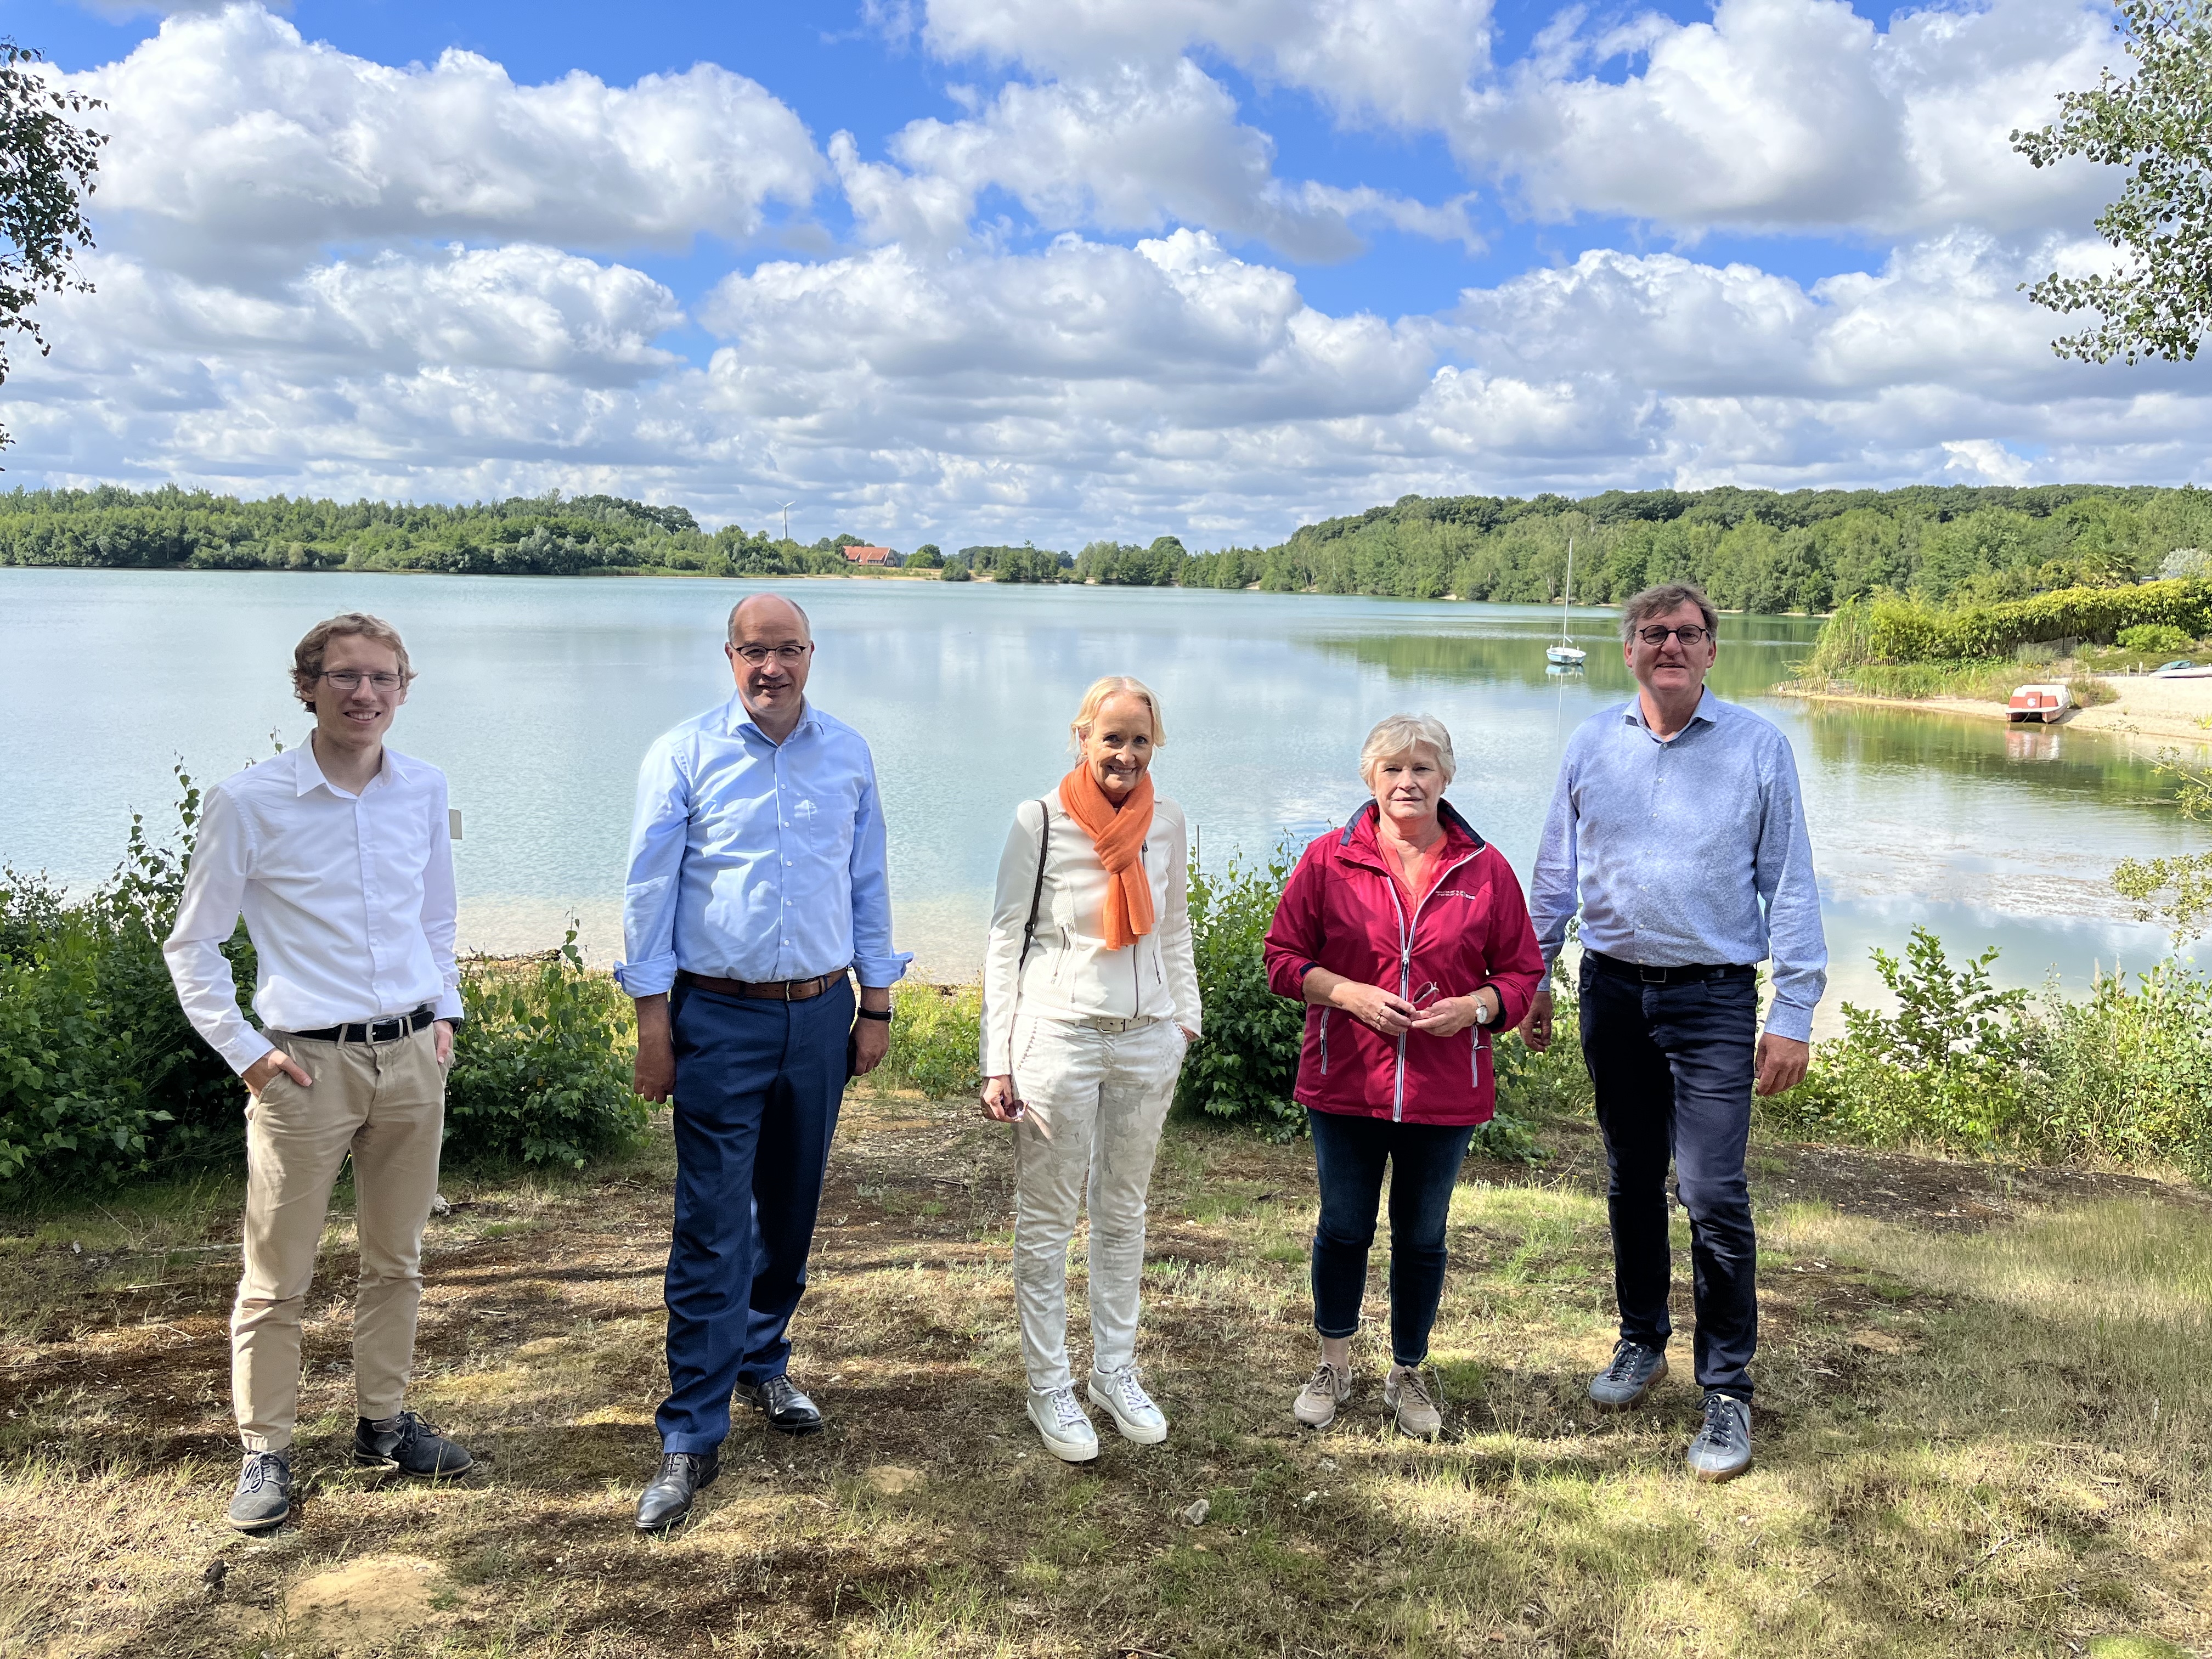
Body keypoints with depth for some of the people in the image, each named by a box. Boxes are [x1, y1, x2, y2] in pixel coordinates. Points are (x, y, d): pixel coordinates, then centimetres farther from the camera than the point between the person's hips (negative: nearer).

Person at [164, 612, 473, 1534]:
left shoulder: (424, 790, 4)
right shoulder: (247, 802, -9)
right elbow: (193, 946, -1)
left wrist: (444, 1011, 11)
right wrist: (245, 1051, -7)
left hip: (412, 1057, 4)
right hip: (308, 1065, -4)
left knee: (396, 1259, 15)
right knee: (277, 1276, 4)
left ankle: (384, 1422, 31)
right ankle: (265, 1452, 20)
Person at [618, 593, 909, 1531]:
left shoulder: (848, 756, 6)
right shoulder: (684, 756, -3)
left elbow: (869, 884, 11)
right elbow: (650, 890, -3)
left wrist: (876, 1004, 10)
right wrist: (653, 1018, -6)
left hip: (822, 1014, 4)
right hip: (720, 1017, -3)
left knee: (790, 1210, 15)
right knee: (712, 1228, -5)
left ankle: (762, 1363, 36)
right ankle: (691, 1438, 2)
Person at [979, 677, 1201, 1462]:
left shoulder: (1167, 822, 3)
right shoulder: (1039, 821, -9)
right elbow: (1005, 940, -5)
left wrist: (1186, 1016, 14)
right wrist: (998, 1061, -8)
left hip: (1147, 1038, 4)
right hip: (1059, 1036, -4)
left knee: (1124, 1211, 15)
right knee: (1047, 1220, 6)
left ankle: (1115, 1370, 30)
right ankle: (1049, 1386, 20)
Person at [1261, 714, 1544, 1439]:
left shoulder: (1486, 869, 1)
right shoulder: (1329, 859, -1)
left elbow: (1521, 972, 6)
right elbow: (1283, 956, 1)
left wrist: (1473, 1007, -14)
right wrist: (1351, 994, -14)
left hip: (1445, 1090, 1)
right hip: (1345, 1082, -1)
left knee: (1422, 1237, 13)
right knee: (1344, 1228, 11)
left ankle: (1407, 1374, 32)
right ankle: (1334, 1366, 33)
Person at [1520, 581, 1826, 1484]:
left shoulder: (1759, 747, -3)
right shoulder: (1591, 743, 5)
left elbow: (1790, 886, -2)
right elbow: (1557, 872, 13)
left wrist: (1794, 1013, -7)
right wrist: (1533, 978, 13)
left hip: (1713, 999, -3)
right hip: (1613, 991, 3)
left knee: (1713, 1194, -8)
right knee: (1631, 1183, 14)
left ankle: (1728, 1390, 6)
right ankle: (1642, 1341, 33)